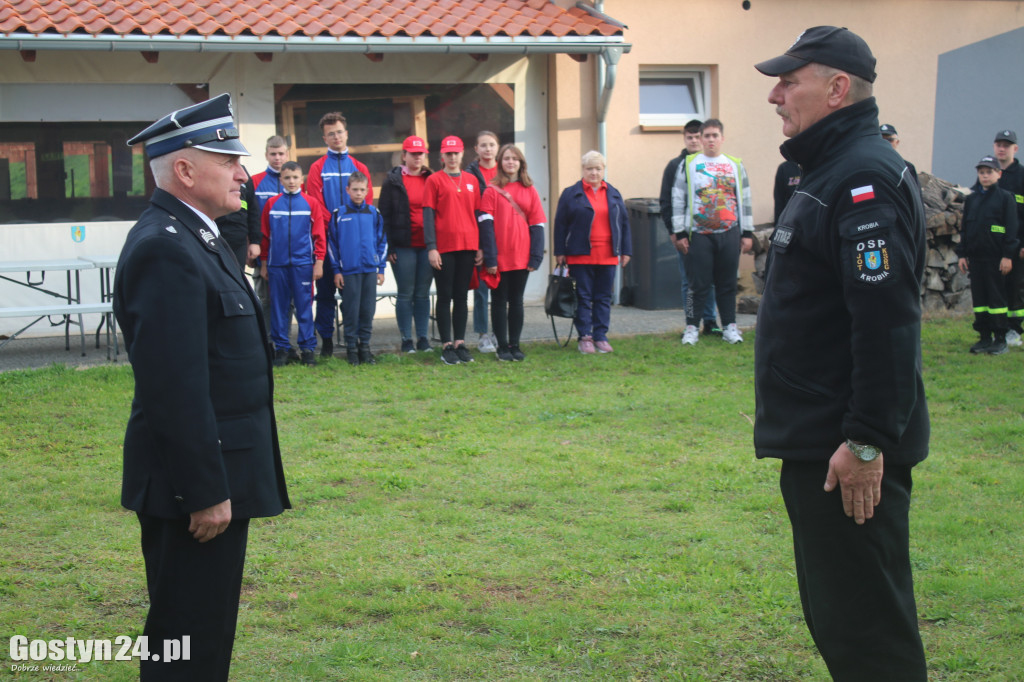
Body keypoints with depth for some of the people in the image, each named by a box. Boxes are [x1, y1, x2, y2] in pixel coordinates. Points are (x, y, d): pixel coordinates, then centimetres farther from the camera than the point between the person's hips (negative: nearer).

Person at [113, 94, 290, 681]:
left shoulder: (193, 237, 14)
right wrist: (206, 491, -23)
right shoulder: (165, 250, -19)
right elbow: (175, 386, -24)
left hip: (216, 476, 10)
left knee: (203, 634, 17)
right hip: (196, 482, -10)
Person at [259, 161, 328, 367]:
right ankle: (282, 348, 12)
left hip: (303, 263, -1)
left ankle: (308, 348, 6)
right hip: (277, 264, 1)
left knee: (304, 307, 1)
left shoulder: (311, 203, 2)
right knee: (279, 307, 5)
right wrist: (263, 263, 7)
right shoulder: (272, 204, 5)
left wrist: (319, 262, -3)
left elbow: (319, 234, 2)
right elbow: (265, 235, 8)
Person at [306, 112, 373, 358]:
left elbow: (367, 203, 5)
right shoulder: (318, 168, 5)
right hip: (327, 237, -1)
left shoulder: (359, 167, 11)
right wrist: (332, 227, -13)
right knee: (326, 290, 2)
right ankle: (326, 340, 8)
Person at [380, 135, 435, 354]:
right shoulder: (393, 180, 1)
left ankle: (423, 339, 12)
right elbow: (384, 214, 0)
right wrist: (388, 246, -7)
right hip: (403, 246, -2)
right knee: (406, 294, 1)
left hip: (428, 245, 3)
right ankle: (406, 340, 6)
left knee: (423, 293, 7)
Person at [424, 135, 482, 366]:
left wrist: (480, 247, 7)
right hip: (444, 248, -4)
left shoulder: (471, 180, 11)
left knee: (462, 296, 7)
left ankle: (460, 343, 12)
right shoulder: (434, 180, 0)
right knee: (445, 296, 1)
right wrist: (431, 247, -12)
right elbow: (428, 215, -4)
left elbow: (478, 214, 13)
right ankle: (447, 346, 3)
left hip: (468, 246, 4)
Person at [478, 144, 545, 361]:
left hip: (521, 257, 3)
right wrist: (489, 257, -14)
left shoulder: (529, 191, 7)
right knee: (499, 300, 4)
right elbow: (486, 224, -7)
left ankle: (515, 345, 16)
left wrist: (535, 257, -3)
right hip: (499, 258, -3)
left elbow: (537, 225, 6)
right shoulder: (492, 190, -2)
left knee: (516, 300, 9)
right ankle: (502, 346, 10)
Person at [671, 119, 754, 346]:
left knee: (727, 283, 6)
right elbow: (678, 200, 4)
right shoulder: (688, 165, 6)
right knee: (699, 284, -3)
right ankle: (692, 327, 5)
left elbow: (744, 200, 14)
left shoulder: (735, 165, 12)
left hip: (729, 233, 2)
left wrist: (747, 233, 10)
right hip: (699, 234, -2)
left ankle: (730, 326, 14)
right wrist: (680, 233, -2)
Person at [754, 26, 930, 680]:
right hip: (818, 442, 11)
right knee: (837, 620, 18)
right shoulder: (833, 171, 17)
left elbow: (886, 322, -25)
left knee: (866, 626, -5)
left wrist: (868, 441, -26)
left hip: (849, 453, -11)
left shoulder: (866, 179, -17)